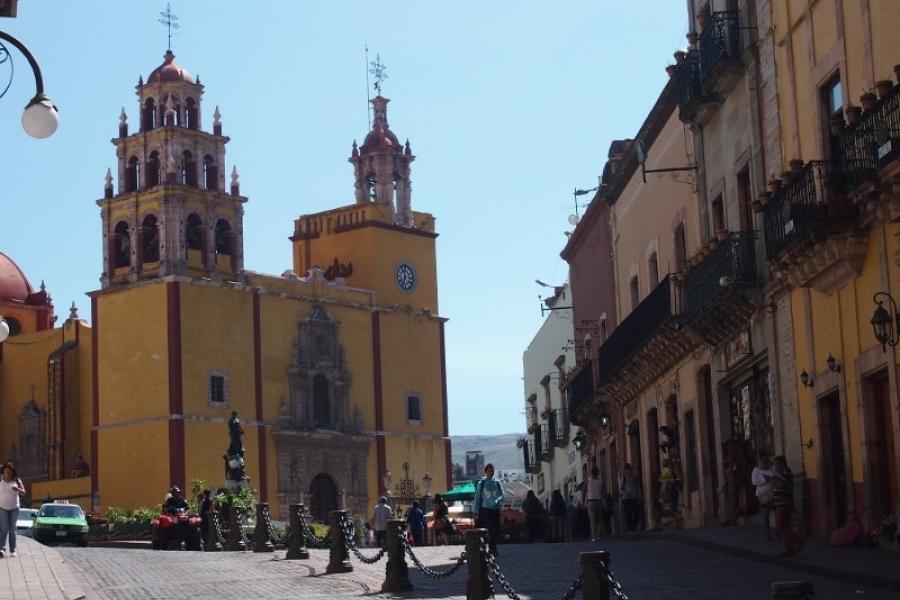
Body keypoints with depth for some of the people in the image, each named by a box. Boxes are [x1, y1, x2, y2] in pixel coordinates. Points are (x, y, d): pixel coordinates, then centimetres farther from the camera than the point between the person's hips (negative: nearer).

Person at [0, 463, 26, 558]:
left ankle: (12, 550, 8)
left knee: (12, 529, 4)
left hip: (14, 508, 1)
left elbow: (23, 493, -8)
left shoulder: (17, 481, -1)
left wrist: (18, 489, -30)